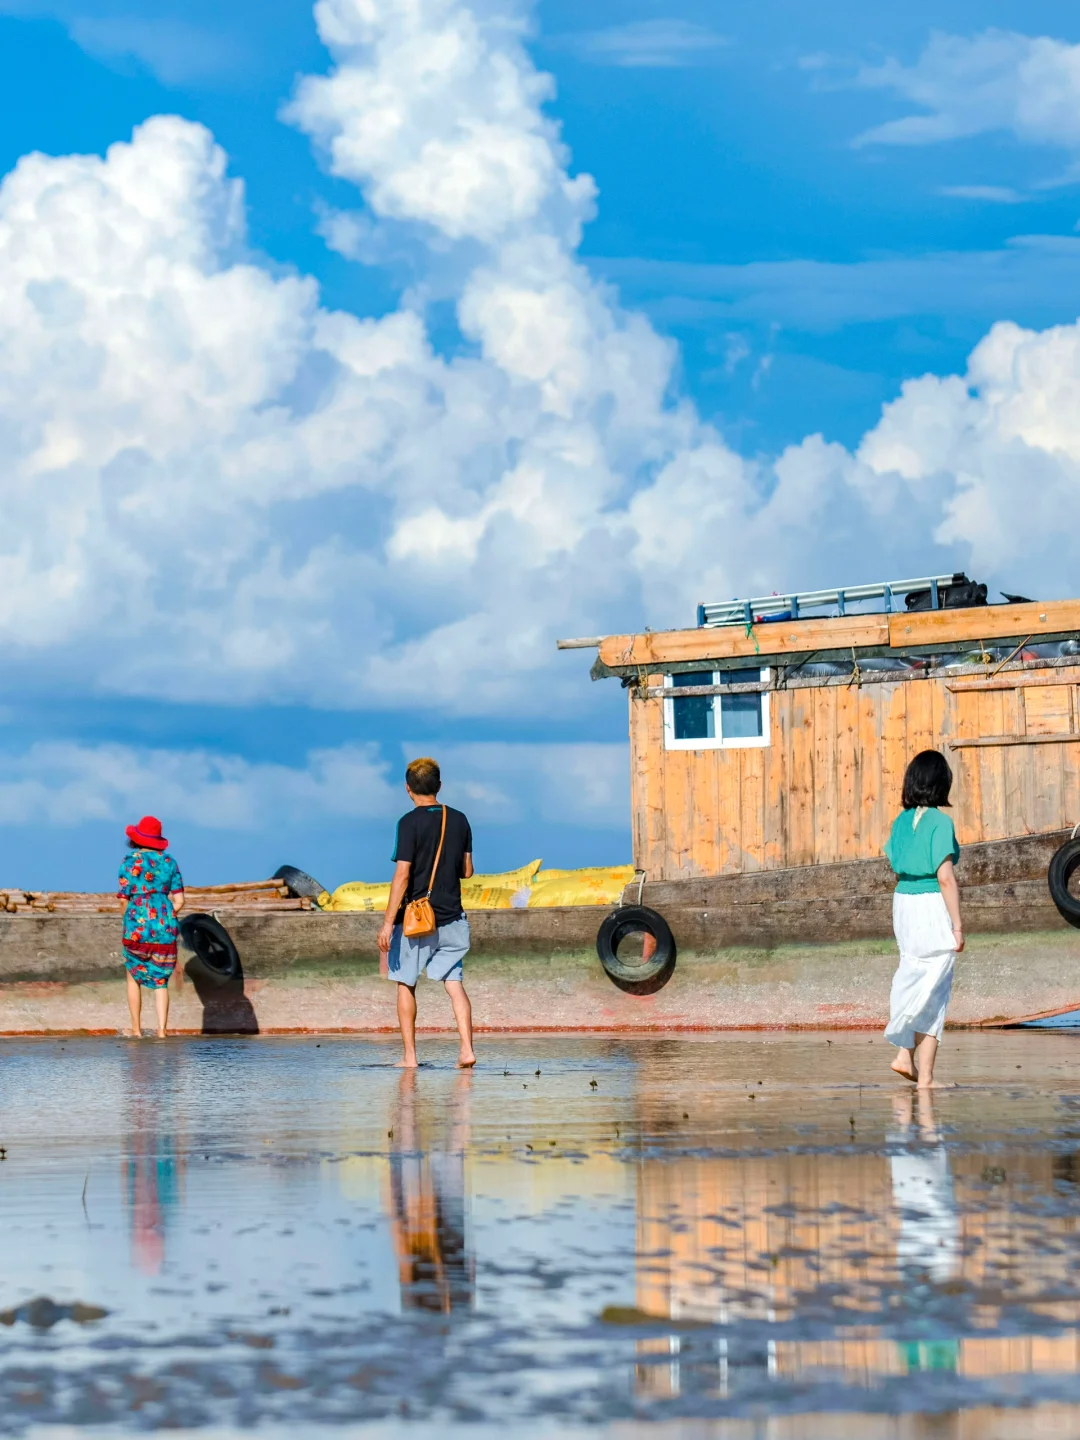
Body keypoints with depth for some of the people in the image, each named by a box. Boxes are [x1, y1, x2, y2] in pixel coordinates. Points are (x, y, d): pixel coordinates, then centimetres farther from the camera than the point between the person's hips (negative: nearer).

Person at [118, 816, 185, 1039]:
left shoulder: (130, 862, -3)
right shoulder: (169, 862, 6)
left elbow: (125, 900, -4)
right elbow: (179, 901, 3)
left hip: (137, 927, -2)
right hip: (166, 928, 2)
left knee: (134, 977, 16)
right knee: (160, 981, 9)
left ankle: (136, 1029, 14)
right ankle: (162, 1029, -5)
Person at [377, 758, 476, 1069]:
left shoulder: (410, 823, -11)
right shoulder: (459, 821, 4)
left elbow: (402, 875, -16)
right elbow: (467, 870, 11)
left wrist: (388, 923, -14)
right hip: (451, 918, 4)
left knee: (405, 985, 9)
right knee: (454, 983, 3)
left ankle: (409, 1056, 8)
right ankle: (466, 1049, -11)